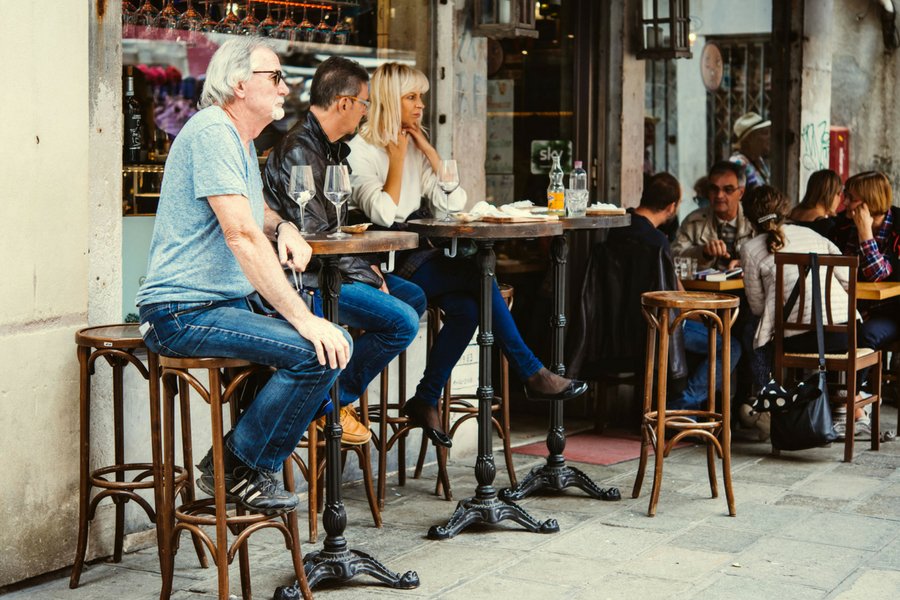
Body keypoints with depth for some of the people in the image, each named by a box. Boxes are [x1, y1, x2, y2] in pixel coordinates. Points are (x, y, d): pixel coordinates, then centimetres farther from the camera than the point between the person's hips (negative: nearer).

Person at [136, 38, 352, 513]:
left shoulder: (242, 139, 17)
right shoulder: (212, 131, -16)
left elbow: (255, 211, 33)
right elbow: (242, 235, -24)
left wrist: (283, 228, 7)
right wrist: (303, 319, -27)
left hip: (233, 299, 11)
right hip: (184, 313, -11)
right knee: (318, 352, -25)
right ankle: (238, 469, -7)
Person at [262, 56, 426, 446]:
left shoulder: (329, 148, 16)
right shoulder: (298, 151, -18)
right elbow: (313, 236, -22)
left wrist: (367, 266, 7)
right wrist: (367, 275, -14)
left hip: (333, 267, 11)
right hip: (307, 278, -11)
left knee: (414, 297, 14)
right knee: (402, 322, -20)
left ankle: (346, 385, 11)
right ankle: (333, 402, -5)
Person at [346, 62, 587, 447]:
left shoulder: (415, 146, 17)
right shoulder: (360, 149, -7)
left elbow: (453, 203, 7)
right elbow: (384, 214, -20)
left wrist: (427, 150, 3)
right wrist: (397, 157, -12)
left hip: (415, 258, 7)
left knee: (465, 307, -23)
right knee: (479, 278, -23)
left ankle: (426, 401, -9)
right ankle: (532, 374, -13)